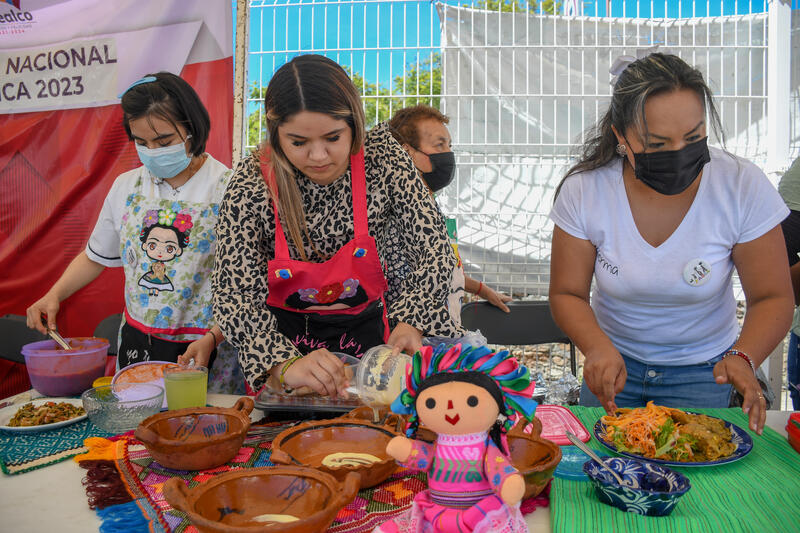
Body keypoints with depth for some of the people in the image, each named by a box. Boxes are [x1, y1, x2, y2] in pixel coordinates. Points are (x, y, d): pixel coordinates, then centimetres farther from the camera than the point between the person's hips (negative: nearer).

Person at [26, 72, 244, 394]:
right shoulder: (126, 187, 4)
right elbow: (96, 256, 17)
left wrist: (212, 337, -23)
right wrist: (54, 295, 2)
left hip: (207, 348, -4)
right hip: (137, 343, 5)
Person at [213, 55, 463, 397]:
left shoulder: (380, 157, -11)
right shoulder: (252, 183, -15)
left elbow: (436, 247, -13)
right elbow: (233, 297, -19)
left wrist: (412, 323, -31)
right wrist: (284, 364, -37)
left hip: (365, 336, 1)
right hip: (283, 338, 0)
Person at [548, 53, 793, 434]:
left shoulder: (743, 187, -20)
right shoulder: (583, 191, -20)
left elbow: (772, 298, -12)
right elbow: (567, 293, -13)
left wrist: (743, 357, -32)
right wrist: (599, 347, -31)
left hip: (701, 371, 0)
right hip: (615, 361, 1)